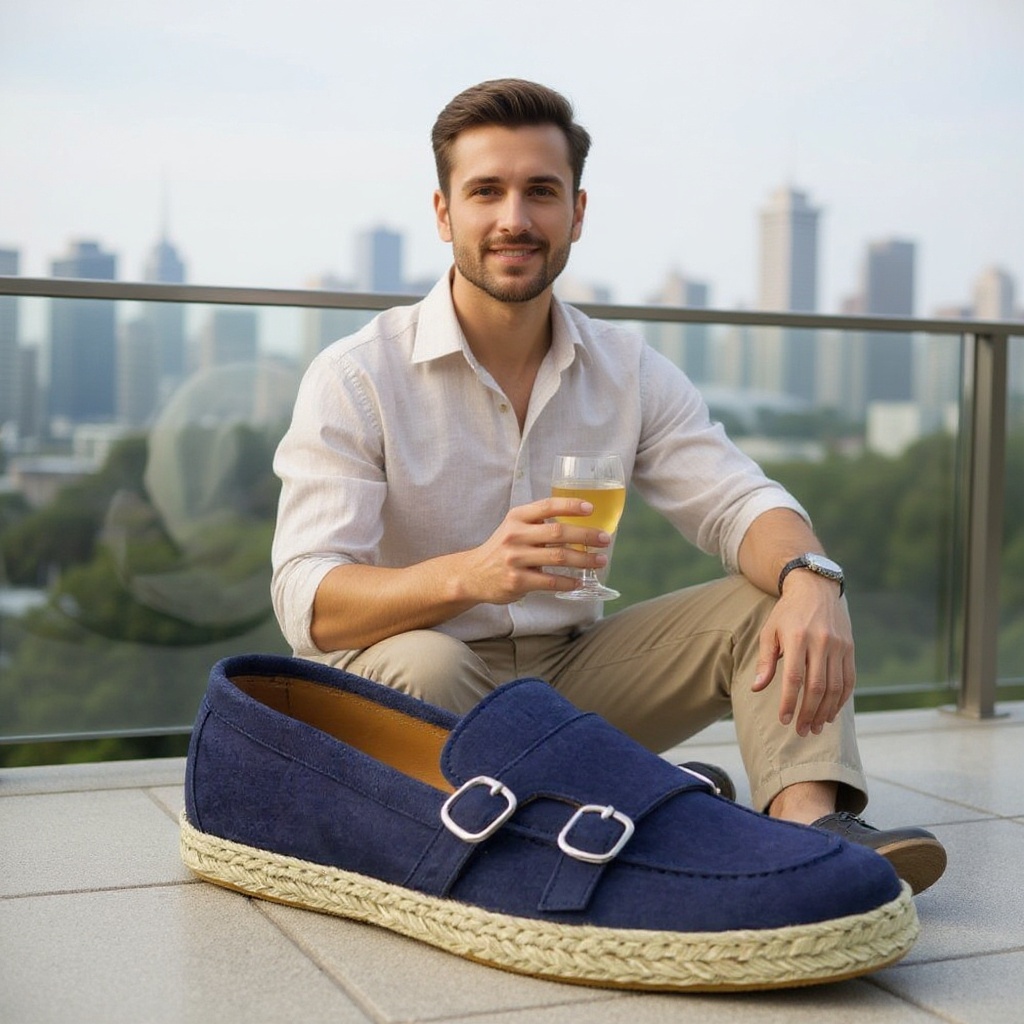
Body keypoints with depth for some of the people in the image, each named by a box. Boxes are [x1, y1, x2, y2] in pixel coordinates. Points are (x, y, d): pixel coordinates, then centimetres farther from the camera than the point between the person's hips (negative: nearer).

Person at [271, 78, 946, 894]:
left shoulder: (630, 372, 5)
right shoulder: (355, 379, -10)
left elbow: (739, 505, -5)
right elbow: (308, 601, -20)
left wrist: (809, 578, -30)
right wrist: (467, 575, -39)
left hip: (570, 674, 5)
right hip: (403, 698, -4)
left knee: (775, 597, -11)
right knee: (423, 665, -38)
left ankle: (806, 816, -32)